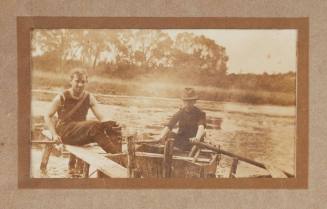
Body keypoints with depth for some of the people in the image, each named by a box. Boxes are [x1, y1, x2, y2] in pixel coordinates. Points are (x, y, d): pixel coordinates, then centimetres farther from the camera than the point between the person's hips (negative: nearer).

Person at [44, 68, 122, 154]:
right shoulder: (62, 98, -2)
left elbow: (101, 118, -3)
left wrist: (108, 126, -27)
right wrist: (54, 134, -8)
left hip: (81, 134, 4)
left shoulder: (89, 98, 5)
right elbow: (48, 116, 5)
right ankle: (115, 152, -40)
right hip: (64, 132, -4)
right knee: (93, 126, -33)